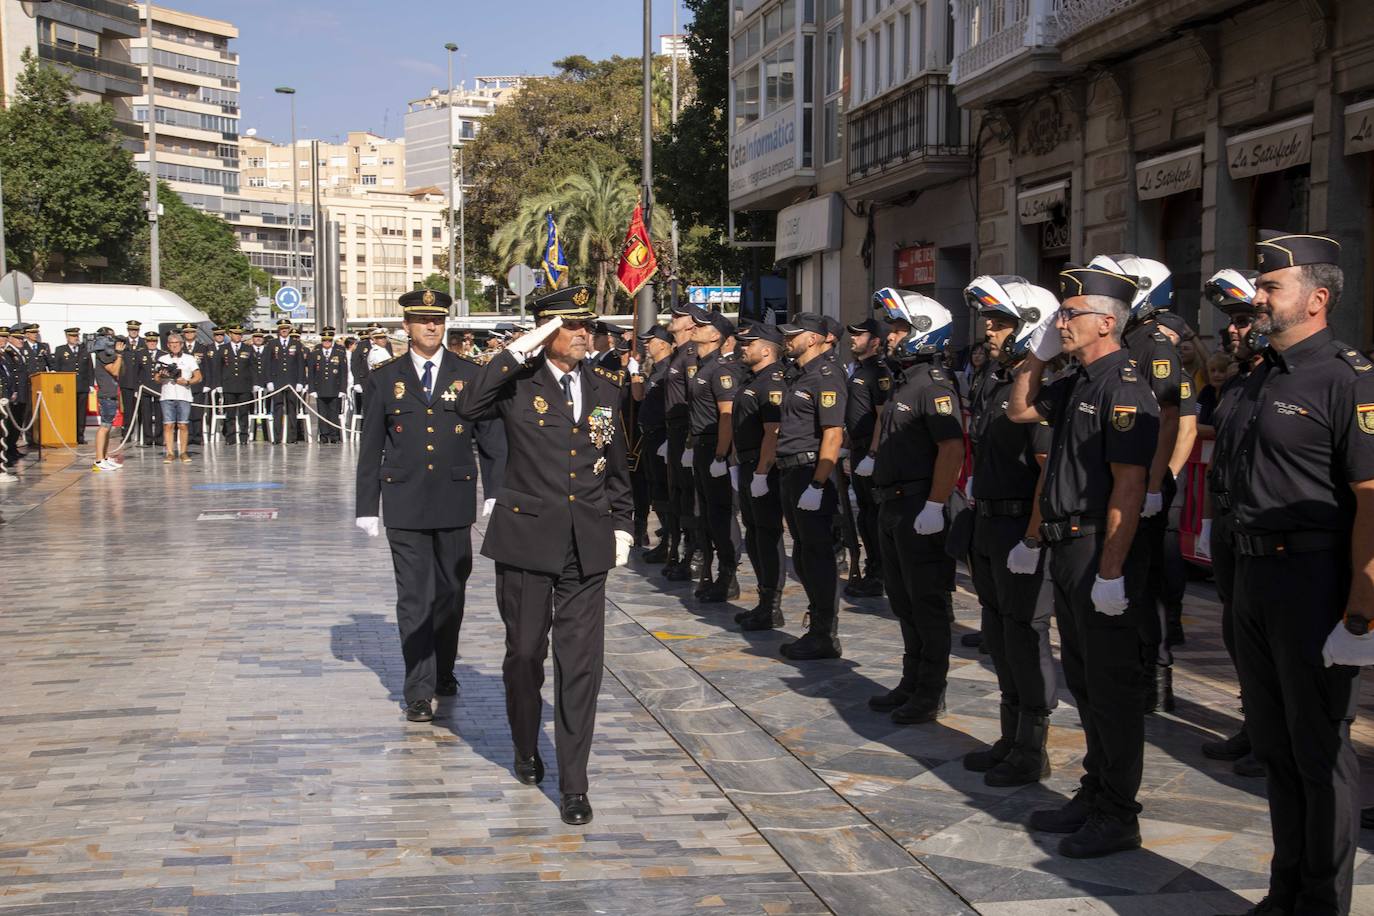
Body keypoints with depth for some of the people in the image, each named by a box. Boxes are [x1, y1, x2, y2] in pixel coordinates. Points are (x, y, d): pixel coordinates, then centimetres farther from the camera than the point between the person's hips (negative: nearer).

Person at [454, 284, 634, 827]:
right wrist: (519, 351, -24)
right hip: (527, 538, -2)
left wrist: (622, 526, 15)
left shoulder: (604, 388, 9)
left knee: (581, 662, -1)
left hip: (587, 545, 2)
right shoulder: (519, 382, -3)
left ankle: (573, 783, 5)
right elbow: (469, 407, -25)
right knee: (524, 653, 11)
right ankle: (526, 750, 36)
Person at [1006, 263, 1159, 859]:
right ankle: (1095, 794, 28)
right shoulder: (1077, 384, 12)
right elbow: (1019, 409, 29)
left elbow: (1128, 487, -22)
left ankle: (1117, 817, 7)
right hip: (1068, 546, 10)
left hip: (1103, 551, -10)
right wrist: (1038, 353, 14)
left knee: (1112, 686, -1)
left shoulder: (1124, 388, -17)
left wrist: (1111, 572, -24)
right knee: (1083, 681, 17)